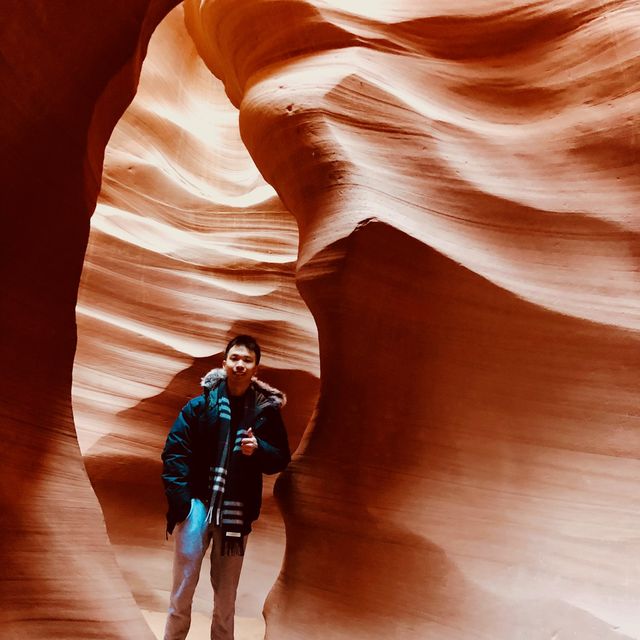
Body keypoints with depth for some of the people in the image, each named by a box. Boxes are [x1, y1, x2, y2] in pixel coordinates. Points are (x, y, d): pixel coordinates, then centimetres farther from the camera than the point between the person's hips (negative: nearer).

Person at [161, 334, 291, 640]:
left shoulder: (267, 410, 1)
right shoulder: (201, 404, -2)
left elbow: (281, 458, 5)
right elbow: (175, 450, -4)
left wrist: (258, 449, -16)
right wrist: (179, 497, -12)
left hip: (237, 511, 2)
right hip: (198, 502, -1)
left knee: (226, 591, 12)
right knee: (183, 585, -4)